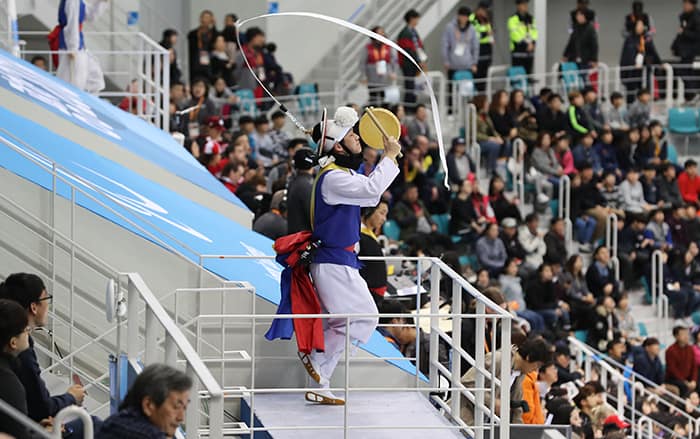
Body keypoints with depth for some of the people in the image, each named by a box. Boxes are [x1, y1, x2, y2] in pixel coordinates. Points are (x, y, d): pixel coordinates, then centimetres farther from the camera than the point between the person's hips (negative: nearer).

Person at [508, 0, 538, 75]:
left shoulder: (530, 18, 15)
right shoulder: (513, 19, -6)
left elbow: (534, 32, 9)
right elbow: (515, 35, -13)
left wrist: (532, 43, -9)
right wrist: (526, 44, -13)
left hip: (529, 51, 6)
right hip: (518, 51, -6)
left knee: (528, 72, 7)